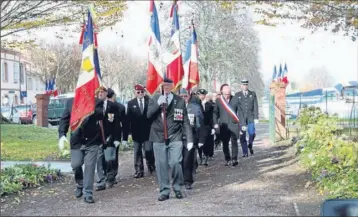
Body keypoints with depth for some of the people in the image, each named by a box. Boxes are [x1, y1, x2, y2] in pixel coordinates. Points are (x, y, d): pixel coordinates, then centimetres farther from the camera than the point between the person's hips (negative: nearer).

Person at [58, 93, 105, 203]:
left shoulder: (97, 102, -3)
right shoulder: (70, 102, 4)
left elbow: (100, 115, -18)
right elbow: (64, 119, 5)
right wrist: (62, 134, -7)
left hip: (92, 141, -2)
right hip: (76, 141, 2)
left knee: (90, 166, -2)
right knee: (75, 165, -2)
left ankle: (88, 193, 5)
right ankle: (80, 185, 26)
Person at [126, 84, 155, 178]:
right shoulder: (131, 103, 6)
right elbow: (128, 118, 4)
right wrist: (129, 130, -2)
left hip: (148, 130, -1)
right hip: (136, 131, 2)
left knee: (148, 150, -4)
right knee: (137, 152, 4)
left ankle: (151, 165, 23)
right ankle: (139, 171, 10)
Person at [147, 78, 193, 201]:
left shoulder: (179, 101, 4)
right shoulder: (154, 99, 9)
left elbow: (185, 122, 3)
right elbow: (148, 115, -3)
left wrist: (189, 139, -3)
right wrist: (158, 104, -16)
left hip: (175, 138, -1)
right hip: (159, 138, 2)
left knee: (175, 163, -11)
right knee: (161, 165, 1)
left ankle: (177, 189, 10)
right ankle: (164, 191, 12)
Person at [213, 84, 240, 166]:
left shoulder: (235, 99, 1)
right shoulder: (218, 100, 3)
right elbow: (215, 112, 9)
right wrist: (215, 123, 0)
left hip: (233, 125, -1)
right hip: (223, 126, 2)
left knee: (234, 142, -9)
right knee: (225, 143, 6)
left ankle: (234, 159, -5)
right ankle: (228, 159, 17)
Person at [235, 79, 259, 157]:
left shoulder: (253, 94, 7)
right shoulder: (237, 95, 6)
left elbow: (255, 106, 2)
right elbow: (236, 107, 4)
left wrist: (256, 117, -7)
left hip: (250, 117, 0)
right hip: (241, 118, 0)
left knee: (252, 133, -14)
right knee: (242, 136, -2)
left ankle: (250, 145, 17)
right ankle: (245, 153, 7)